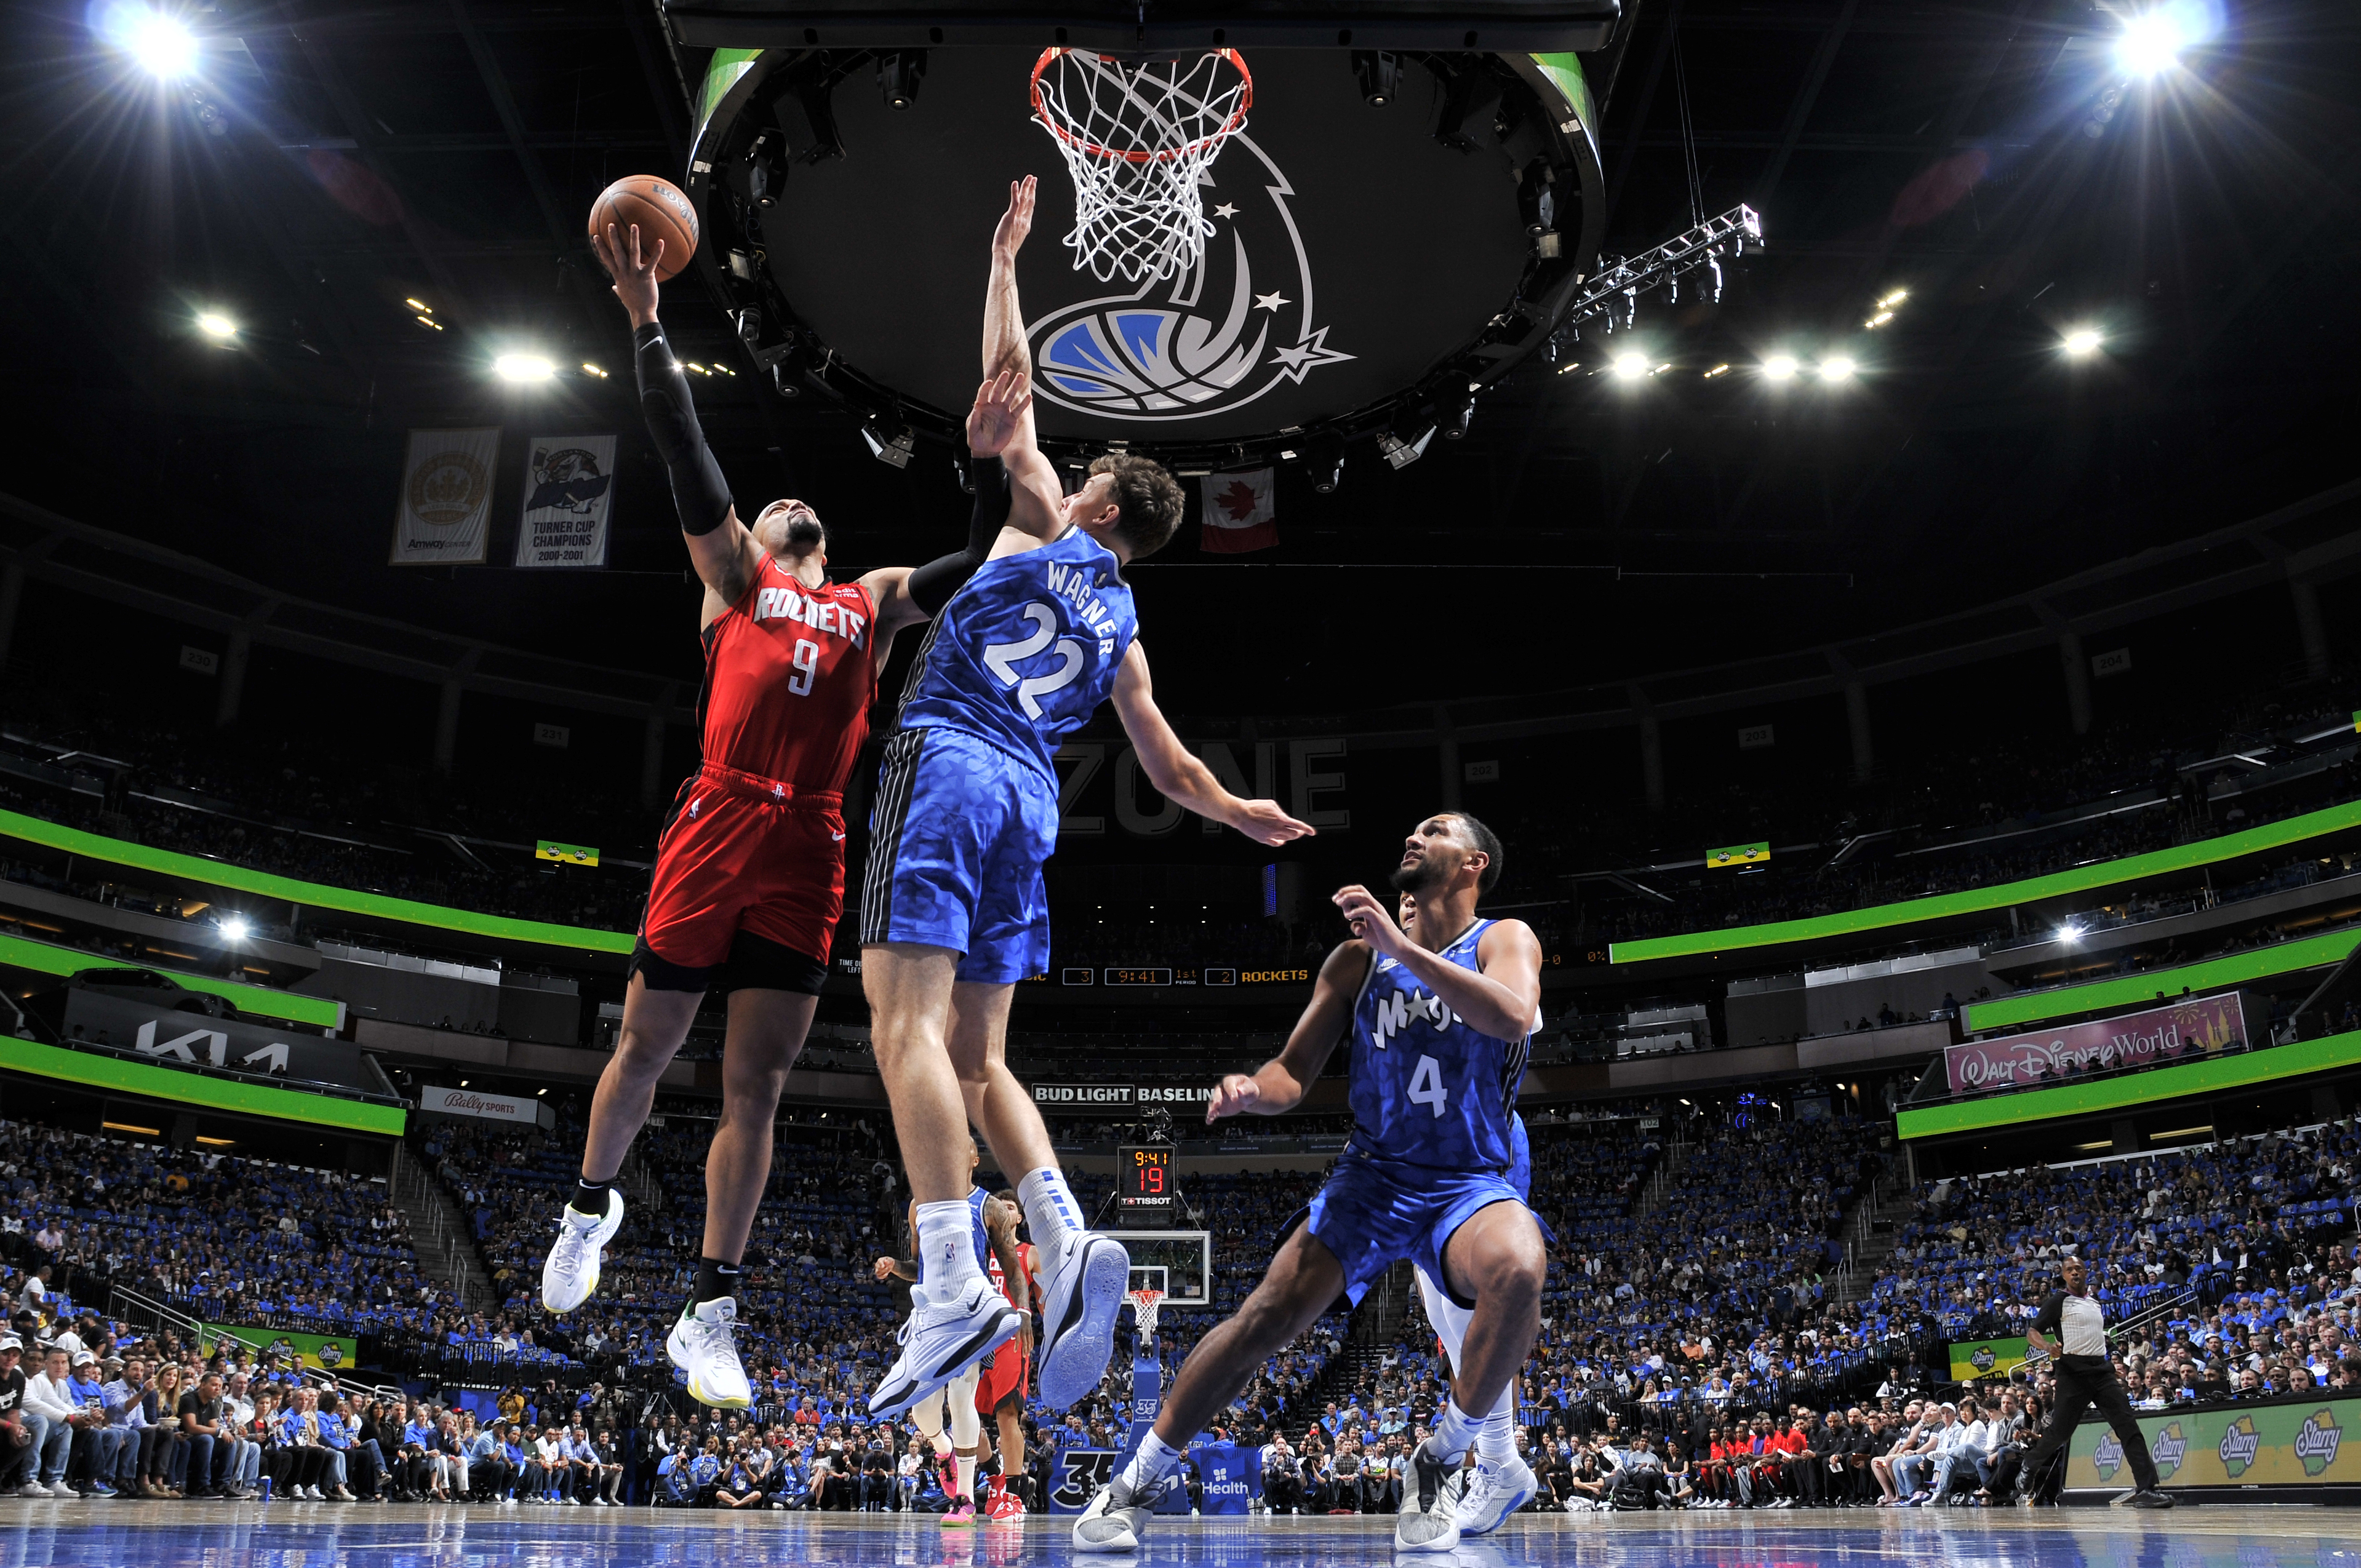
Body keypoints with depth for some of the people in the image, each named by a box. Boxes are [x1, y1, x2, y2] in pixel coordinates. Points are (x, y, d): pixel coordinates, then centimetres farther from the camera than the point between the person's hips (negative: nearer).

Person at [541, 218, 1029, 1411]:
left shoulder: (872, 604, 24)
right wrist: (645, 321, 4)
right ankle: (591, 1204, 38)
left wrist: (989, 464, 14)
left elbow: (983, 571, 22)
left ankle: (709, 1311, 7)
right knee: (646, 1048, 9)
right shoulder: (733, 575, 16)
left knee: (755, 1082, 1)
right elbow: (686, 455, 8)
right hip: (718, 825, -2)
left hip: (809, 852, 2)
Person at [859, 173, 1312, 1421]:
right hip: (1032, 799, 6)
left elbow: (1010, 381, 15)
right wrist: (1237, 812, 35)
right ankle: (1069, 1245, -6)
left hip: (948, 761, -6)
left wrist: (1004, 261, 26)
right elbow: (1168, 766, 21)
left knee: (907, 1023, -14)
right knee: (976, 1053, 11)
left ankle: (953, 1287, -25)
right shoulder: (1123, 626, 24)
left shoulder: (1046, 528, 11)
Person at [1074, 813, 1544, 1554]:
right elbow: (1294, 1075, 7)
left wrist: (1402, 947, -31)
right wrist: (1254, 1089, -17)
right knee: (1266, 1317, -11)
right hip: (1372, 1175, 2)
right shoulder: (1358, 958, 6)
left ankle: (1437, 1465, -13)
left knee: (1519, 1269, -35)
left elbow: (1513, 1017, -26)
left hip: (1470, 1183, -2)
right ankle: (1137, 1482, 7)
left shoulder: (1505, 939, -2)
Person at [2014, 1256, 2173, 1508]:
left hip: (2101, 1370, 6)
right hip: (2073, 1372, -6)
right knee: (2059, 1432, -3)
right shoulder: (2058, 1301, -2)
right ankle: (2027, 1473, 19)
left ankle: (2146, 1489, -9)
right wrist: (2048, 1347, -27)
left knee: (2128, 1426, -7)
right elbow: (2032, 1333, -8)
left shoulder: (2095, 1302, 18)